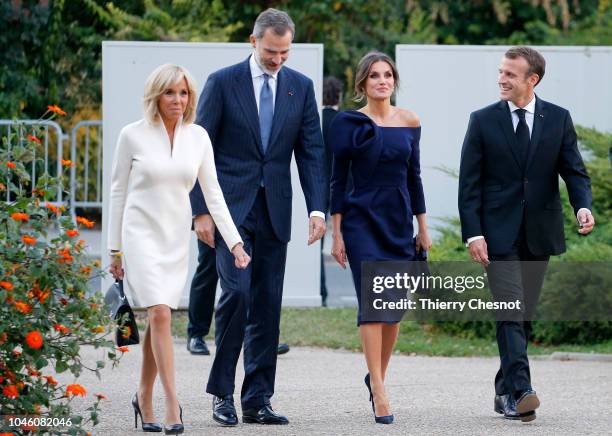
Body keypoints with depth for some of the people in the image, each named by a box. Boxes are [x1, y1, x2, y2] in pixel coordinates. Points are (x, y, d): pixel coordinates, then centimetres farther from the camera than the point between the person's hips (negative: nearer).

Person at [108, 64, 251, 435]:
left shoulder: (198, 137, 4)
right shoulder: (133, 135, -5)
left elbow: (213, 193, 5)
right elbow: (118, 191, 1)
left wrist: (235, 241, -3)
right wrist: (115, 249, 1)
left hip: (178, 238, 4)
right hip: (141, 233, -4)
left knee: (159, 318, 7)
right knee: (160, 314, -16)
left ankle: (145, 398, 23)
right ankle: (173, 405, -19)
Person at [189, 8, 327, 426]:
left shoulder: (301, 86, 7)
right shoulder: (223, 83, -4)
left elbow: (311, 151, 5)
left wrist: (317, 208, -7)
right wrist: (201, 211, -10)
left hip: (274, 211, 4)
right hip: (232, 206, -4)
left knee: (267, 305, 4)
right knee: (236, 292, -15)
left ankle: (257, 400, 8)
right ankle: (222, 392, -4)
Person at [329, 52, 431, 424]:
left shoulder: (409, 122, 7)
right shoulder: (348, 123, -3)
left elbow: (413, 176, 13)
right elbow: (338, 180, -2)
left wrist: (423, 227, 12)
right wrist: (337, 233, -6)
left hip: (398, 221, 4)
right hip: (361, 221, -4)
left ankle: (378, 377, 24)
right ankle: (379, 392, -19)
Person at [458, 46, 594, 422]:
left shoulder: (558, 119, 5)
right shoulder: (483, 121, 1)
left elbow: (574, 170, 3)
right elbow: (469, 183, 0)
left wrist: (583, 206, -18)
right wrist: (473, 233, -9)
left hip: (540, 232, 3)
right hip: (499, 233, -2)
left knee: (525, 316, 8)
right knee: (510, 312, -14)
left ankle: (505, 391, 19)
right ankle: (520, 391, -22)